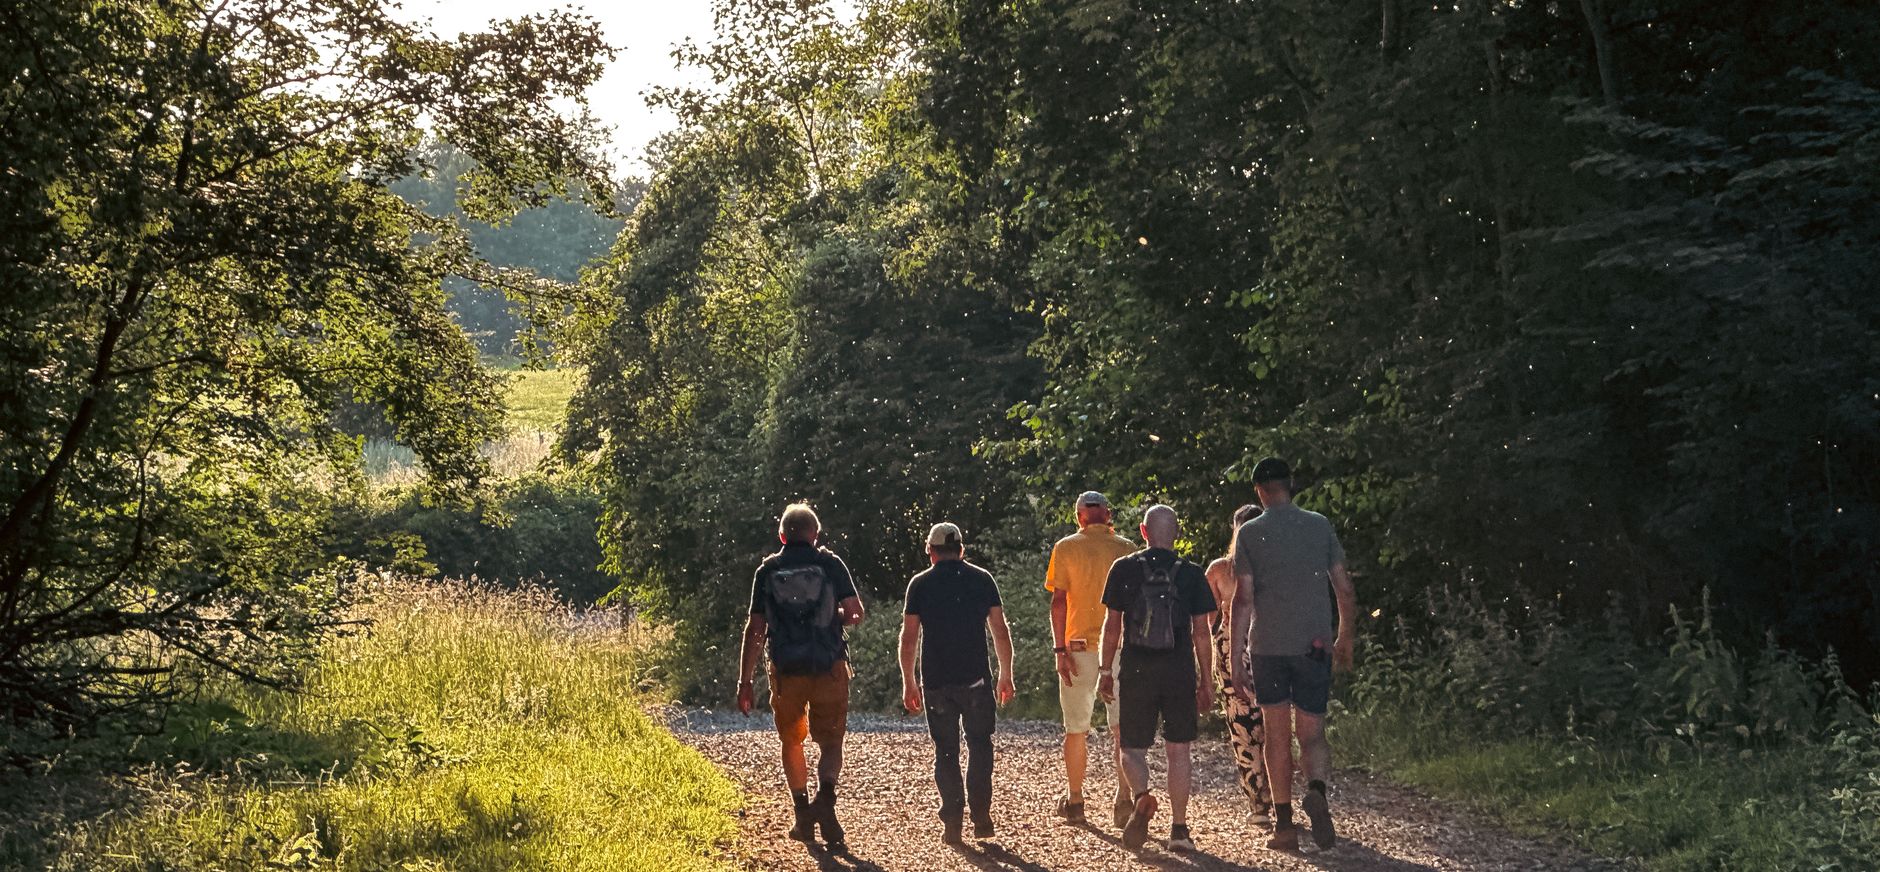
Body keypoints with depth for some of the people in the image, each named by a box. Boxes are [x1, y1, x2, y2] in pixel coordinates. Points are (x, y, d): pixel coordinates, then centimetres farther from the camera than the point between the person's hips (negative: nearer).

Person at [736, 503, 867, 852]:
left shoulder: (767, 571, 3)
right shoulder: (829, 563, 0)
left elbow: (755, 629, 1)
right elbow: (855, 613, -4)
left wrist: (745, 680, 4)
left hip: (786, 671, 1)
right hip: (829, 667, -1)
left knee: (792, 741, 19)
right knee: (830, 742, 6)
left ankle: (804, 817, 20)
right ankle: (825, 798, -22)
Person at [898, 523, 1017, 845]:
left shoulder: (920, 584, 3)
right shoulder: (982, 579, 5)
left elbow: (909, 637, 0)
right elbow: (1001, 631, 3)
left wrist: (908, 683, 7)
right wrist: (1006, 675, 10)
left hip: (936, 682, 0)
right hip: (975, 679, 0)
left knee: (945, 751, 6)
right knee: (980, 744, 12)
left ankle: (952, 822, 3)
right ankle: (980, 815, 3)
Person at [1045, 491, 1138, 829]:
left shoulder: (1066, 548, -1)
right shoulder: (1127, 548, 4)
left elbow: (1059, 601, -7)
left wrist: (1060, 649, -8)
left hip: (1080, 647, -1)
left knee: (1076, 728, 9)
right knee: (1122, 726, 4)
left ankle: (1074, 801, 19)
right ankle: (1124, 795, -12)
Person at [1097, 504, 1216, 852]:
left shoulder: (1124, 569, 0)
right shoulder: (1191, 574, 1)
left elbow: (1112, 627, 1)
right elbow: (1201, 633, 1)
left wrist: (1105, 671, 9)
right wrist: (1207, 680, 8)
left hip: (1136, 671, 0)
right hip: (1180, 672, 1)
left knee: (1133, 748, 8)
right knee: (1178, 749, 10)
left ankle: (1141, 797, -22)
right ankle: (1178, 828, 9)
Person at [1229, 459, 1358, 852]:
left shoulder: (1249, 533, -2)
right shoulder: (1320, 526, 4)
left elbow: (1243, 599, -8)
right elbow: (1345, 589, 5)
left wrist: (1236, 659, -5)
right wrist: (1345, 639, 19)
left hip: (1267, 646, -1)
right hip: (1314, 645, 1)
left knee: (1277, 735, 9)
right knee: (1312, 733, 7)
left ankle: (1284, 823, 10)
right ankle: (1316, 789, -23)